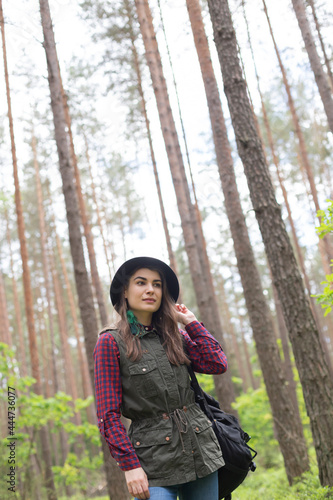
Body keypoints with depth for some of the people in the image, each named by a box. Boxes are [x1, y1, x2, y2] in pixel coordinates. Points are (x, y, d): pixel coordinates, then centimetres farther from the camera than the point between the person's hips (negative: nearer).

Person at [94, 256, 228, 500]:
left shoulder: (175, 336, 11)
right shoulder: (111, 343, -4)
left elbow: (217, 364, -2)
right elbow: (108, 415, -6)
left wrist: (190, 322, 4)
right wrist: (130, 465, -13)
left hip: (200, 450, 5)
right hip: (154, 463, -4)